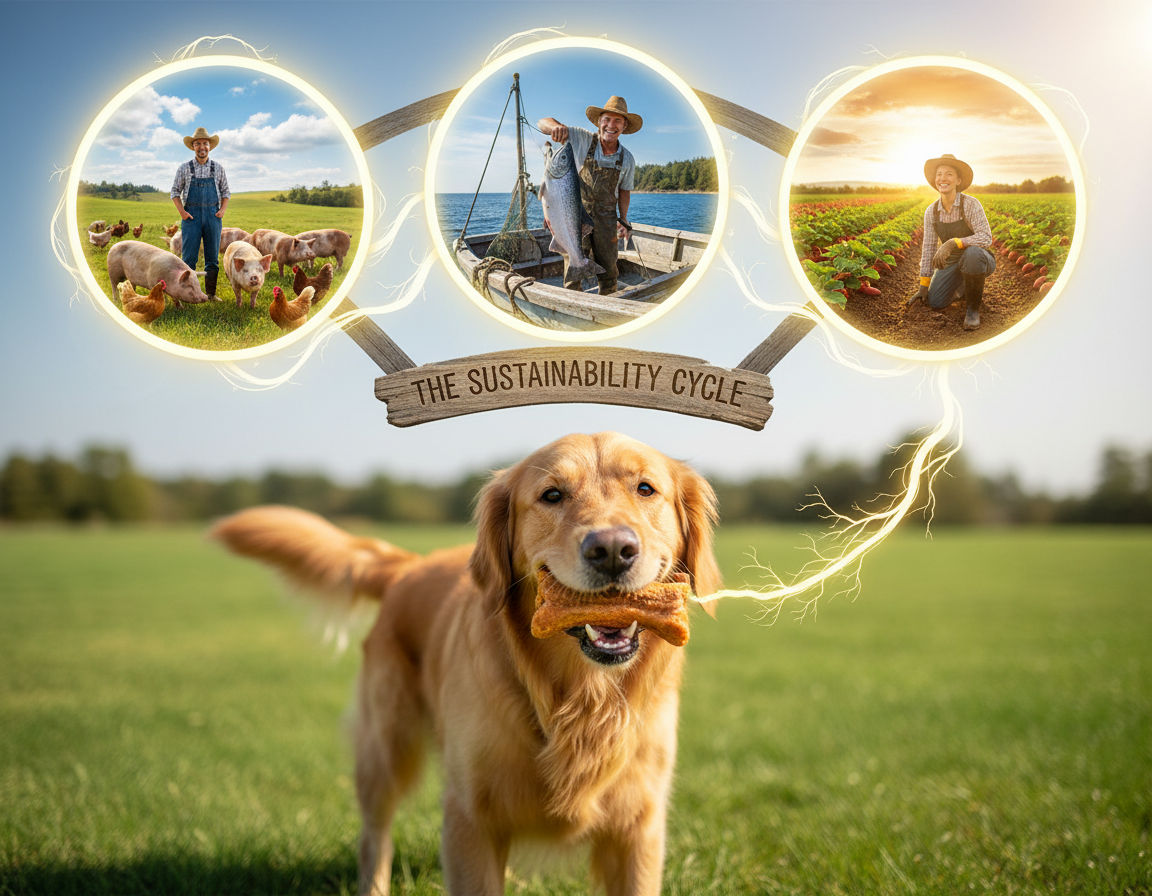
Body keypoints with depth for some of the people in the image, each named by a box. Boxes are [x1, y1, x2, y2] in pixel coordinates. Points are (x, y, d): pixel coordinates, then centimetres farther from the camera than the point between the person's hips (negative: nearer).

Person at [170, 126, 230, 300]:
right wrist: (182, 212, -7)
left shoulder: (218, 168, 7)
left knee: (212, 258, 4)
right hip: (191, 216, -2)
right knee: (189, 258, -5)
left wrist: (222, 210, -3)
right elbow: (175, 191, 7)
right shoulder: (185, 168, 3)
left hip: (213, 216, 2)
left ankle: (211, 293, 11)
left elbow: (225, 191, 13)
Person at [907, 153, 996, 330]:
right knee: (936, 301, -18)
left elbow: (986, 238, -33)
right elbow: (929, 247, 1)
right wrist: (923, 286, -1)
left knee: (972, 253, -41)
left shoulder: (971, 204, -22)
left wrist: (952, 243, -45)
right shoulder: (931, 211, -5)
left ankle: (974, 307, -18)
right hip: (952, 263, 5)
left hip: (979, 260, -4)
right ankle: (963, 288, 18)